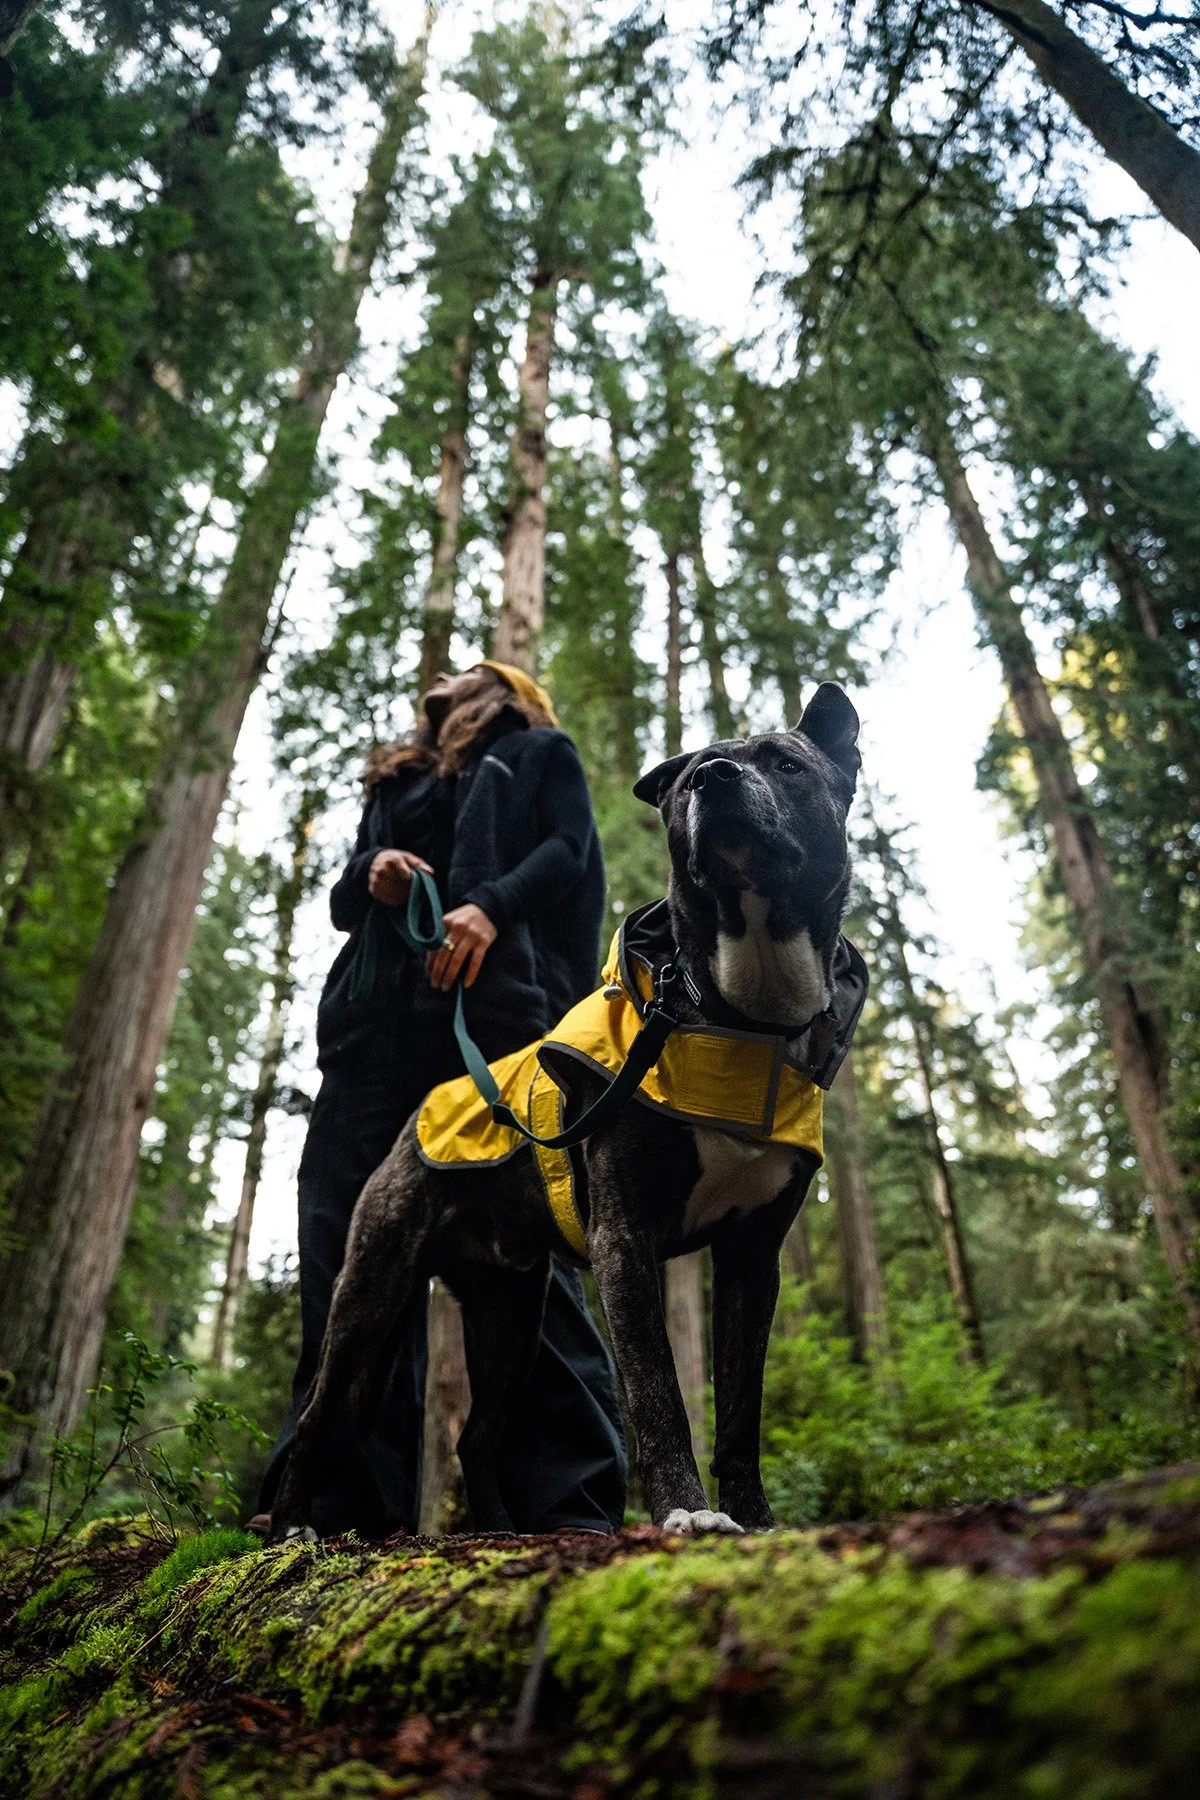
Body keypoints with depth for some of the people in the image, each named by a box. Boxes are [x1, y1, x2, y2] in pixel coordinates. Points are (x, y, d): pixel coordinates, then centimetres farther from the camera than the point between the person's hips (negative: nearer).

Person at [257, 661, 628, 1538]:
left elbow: (570, 851, 6)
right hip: (378, 1015, 5)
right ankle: (342, 1499, -2)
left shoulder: (539, 754, 24)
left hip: (492, 997, -5)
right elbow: (343, 902, 28)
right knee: (352, 1245, -6)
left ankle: (572, 1499, -14)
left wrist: (491, 905, -15)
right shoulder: (399, 784, 36)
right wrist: (371, 874, 3)